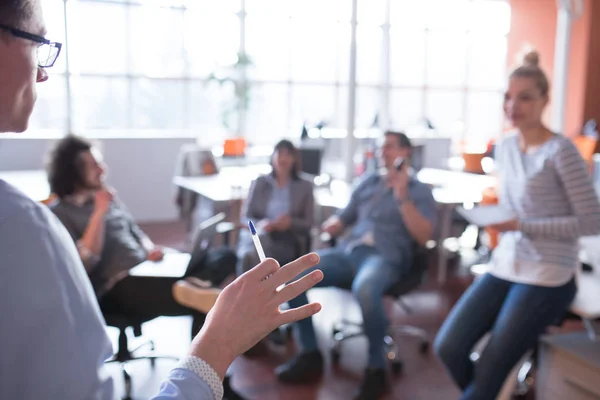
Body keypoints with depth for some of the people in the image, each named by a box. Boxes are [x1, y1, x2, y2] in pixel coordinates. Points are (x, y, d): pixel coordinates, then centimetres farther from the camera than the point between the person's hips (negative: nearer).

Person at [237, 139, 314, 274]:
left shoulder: (305, 187, 15)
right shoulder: (259, 183, 17)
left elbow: (308, 224, 9)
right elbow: (245, 217, 12)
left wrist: (290, 223, -13)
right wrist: (259, 224, -11)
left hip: (287, 241, -1)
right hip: (258, 234, 2)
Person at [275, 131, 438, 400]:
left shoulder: (419, 191, 9)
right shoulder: (367, 183, 23)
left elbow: (424, 237, -5)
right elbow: (342, 219, 26)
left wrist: (402, 197, -12)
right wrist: (328, 227, 3)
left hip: (386, 257, -5)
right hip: (348, 252, 5)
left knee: (365, 290, -41)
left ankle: (376, 368, -19)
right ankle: (310, 355, -5)